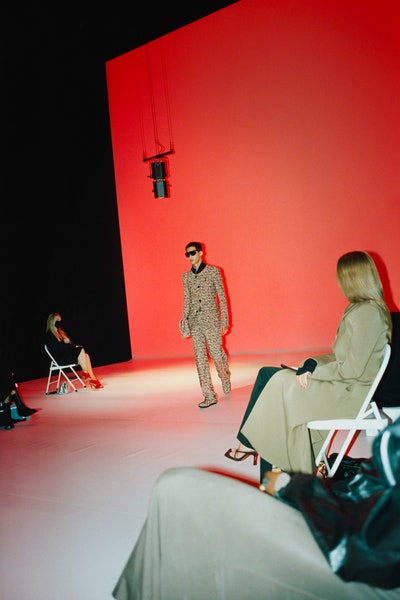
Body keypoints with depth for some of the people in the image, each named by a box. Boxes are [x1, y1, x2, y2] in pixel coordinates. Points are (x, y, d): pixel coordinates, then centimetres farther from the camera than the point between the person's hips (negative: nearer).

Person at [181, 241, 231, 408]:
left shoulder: (213, 271, 0)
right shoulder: (186, 276, 11)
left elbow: (222, 296, -1)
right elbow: (186, 300, 14)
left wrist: (224, 320, -5)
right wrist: (184, 321, 8)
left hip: (211, 319, -3)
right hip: (195, 321, 4)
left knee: (216, 353, 0)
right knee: (200, 358, 0)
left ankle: (225, 377, 34)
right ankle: (209, 396, 6)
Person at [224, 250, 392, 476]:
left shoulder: (366, 313, -20)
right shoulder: (363, 308, 11)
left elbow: (353, 368, -23)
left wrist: (313, 371, -14)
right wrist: (312, 364, -1)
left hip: (349, 393, -10)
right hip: (343, 383, 10)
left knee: (279, 382, -10)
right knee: (267, 374, 2)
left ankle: (250, 444, 8)